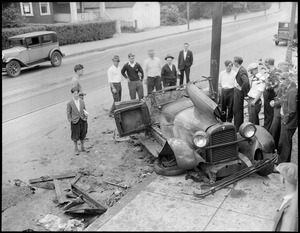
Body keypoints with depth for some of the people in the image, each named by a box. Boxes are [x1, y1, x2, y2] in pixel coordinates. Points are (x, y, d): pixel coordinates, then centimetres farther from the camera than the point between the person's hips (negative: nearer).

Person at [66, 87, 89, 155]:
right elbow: (68, 113, -5)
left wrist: (85, 116, -3)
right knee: (75, 136, 9)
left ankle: (83, 147, 34)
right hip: (75, 121, -3)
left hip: (83, 120, 4)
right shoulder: (70, 103, -11)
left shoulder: (82, 101, 0)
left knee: (83, 135, 16)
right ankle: (76, 149, 28)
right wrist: (70, 121, -9)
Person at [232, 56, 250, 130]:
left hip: (239, 92, -10)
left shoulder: (241, 71, -21)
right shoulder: (240, 69, 10)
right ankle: (237, 126, 29)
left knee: (237, 110, -3)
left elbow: (246, 82, -33)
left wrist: (241, 88, -20)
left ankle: (237, 128, 5)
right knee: (236, 110, 17)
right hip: (237, 91, 10)